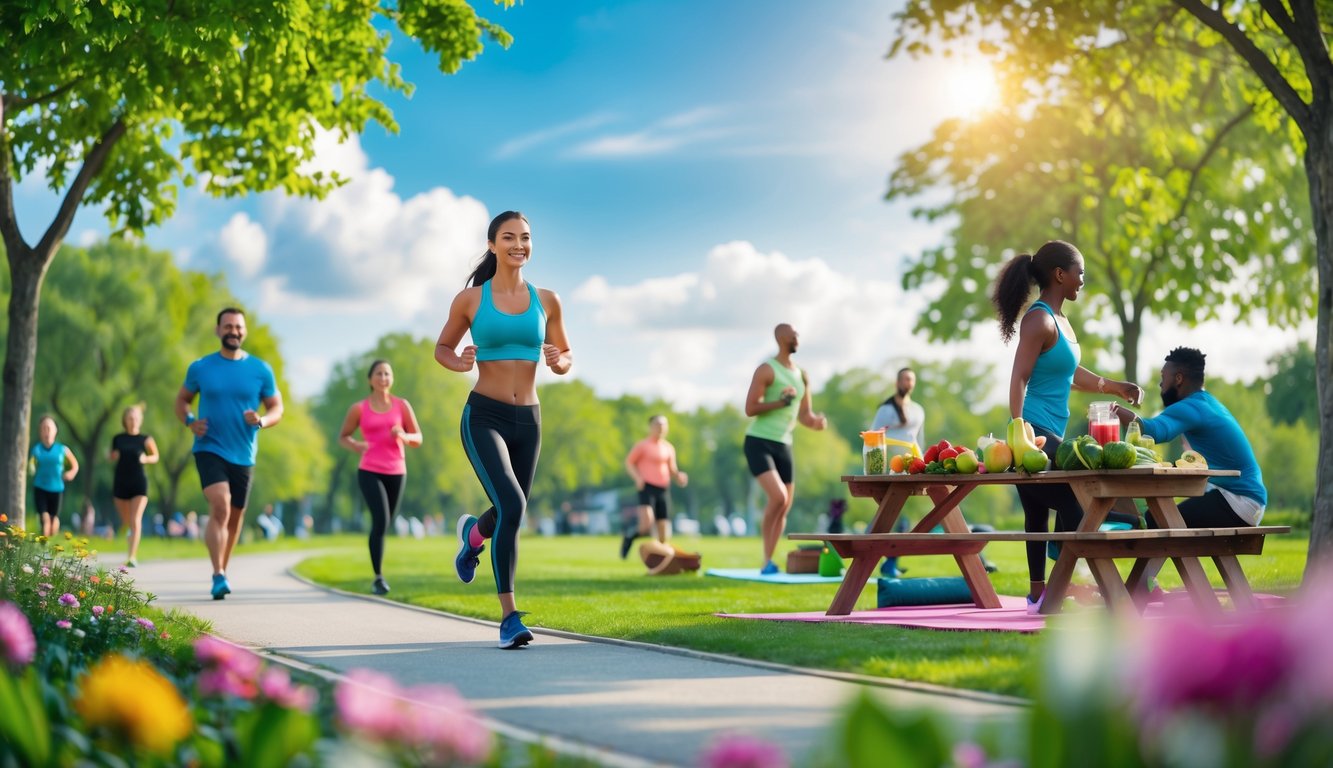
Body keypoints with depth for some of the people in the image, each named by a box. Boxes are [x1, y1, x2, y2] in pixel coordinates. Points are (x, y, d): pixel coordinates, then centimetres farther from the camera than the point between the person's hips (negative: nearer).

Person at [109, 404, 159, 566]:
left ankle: (133, 557, -19)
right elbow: (112, 457, 18)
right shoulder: (118, 439, 5)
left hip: (139, 482, -3)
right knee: (126, 522, 11)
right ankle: (132, 551, 36)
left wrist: (146, 459, -10)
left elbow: (156, 456, 10)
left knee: (136, 521, -15)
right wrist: (114, 456, -5)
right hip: (121, 482, 3)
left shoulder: (145, 439, -1)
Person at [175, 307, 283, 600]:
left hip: (243, 455, 2)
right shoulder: (200, 367, 2)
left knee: (235, 517, 12)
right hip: (209, 449, -2)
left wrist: (262, 420, -16)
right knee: (220, 507, -22)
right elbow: (182, 400, 15)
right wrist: (189, 421, -6)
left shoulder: (261, 370, 2)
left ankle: (223, 571, 32)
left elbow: (277, 409, 6)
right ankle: (218, 577, -23)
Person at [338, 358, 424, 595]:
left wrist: (404, 436, -15)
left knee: (385, 524, 11)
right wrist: (357, 446, -10)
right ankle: (378, 577, -12)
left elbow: (418, 438, 8)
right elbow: (343, 436, 12)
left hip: (396, 472, 2)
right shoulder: (359, 409, 1)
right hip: (369, 472, -2)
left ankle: (378, 575, 32)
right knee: (380, 521, -19)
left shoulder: (402, 406, 4)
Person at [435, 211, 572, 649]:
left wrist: (558, 362, -9)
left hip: (527, 419, 4)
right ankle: (509, 617, -13)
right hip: (484, 416, -4)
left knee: (509, 514, 16)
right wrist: (459, 363, -11)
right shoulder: (470, 299, -1)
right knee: (512, 505, -22)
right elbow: (442, 348, 11)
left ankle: (473, 533, 55)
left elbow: (566, 358, 14)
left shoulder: (546, 300, 5)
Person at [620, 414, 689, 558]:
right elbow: (629, 462, 1)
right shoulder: (642, 445, -1)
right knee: (647, 525, -24)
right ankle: (630, 536, 7)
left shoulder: (669, 448, 14)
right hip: (647, 488, -5)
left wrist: (679, 476, 1)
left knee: (664, 532, 1)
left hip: (664, 490, 5)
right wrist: (637, 477, -15)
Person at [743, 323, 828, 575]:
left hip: (784, 445, 8)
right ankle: (767, 561, -10)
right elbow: (750, 409, -14)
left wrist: (816, 421, -4)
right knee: (777, 497, -21)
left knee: (786, 506, 6)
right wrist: (780, 402, -22)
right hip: (759, 442, -8)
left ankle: (769, 561, 16)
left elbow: (804, 414, 18)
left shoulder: (801, 376, 13)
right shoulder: (767, 370, -9)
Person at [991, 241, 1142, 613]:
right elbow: (1018, 380, -19)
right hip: (1037, 435, -9)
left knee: (1039, 513, 10)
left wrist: (1116, 387, 31)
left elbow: (1071, 374, 27)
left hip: (1050, 437, 9)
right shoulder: (1039, 320, -13)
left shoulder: (1060, 320, 15)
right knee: (1074, 507, -9)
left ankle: (1038, 593, 15)